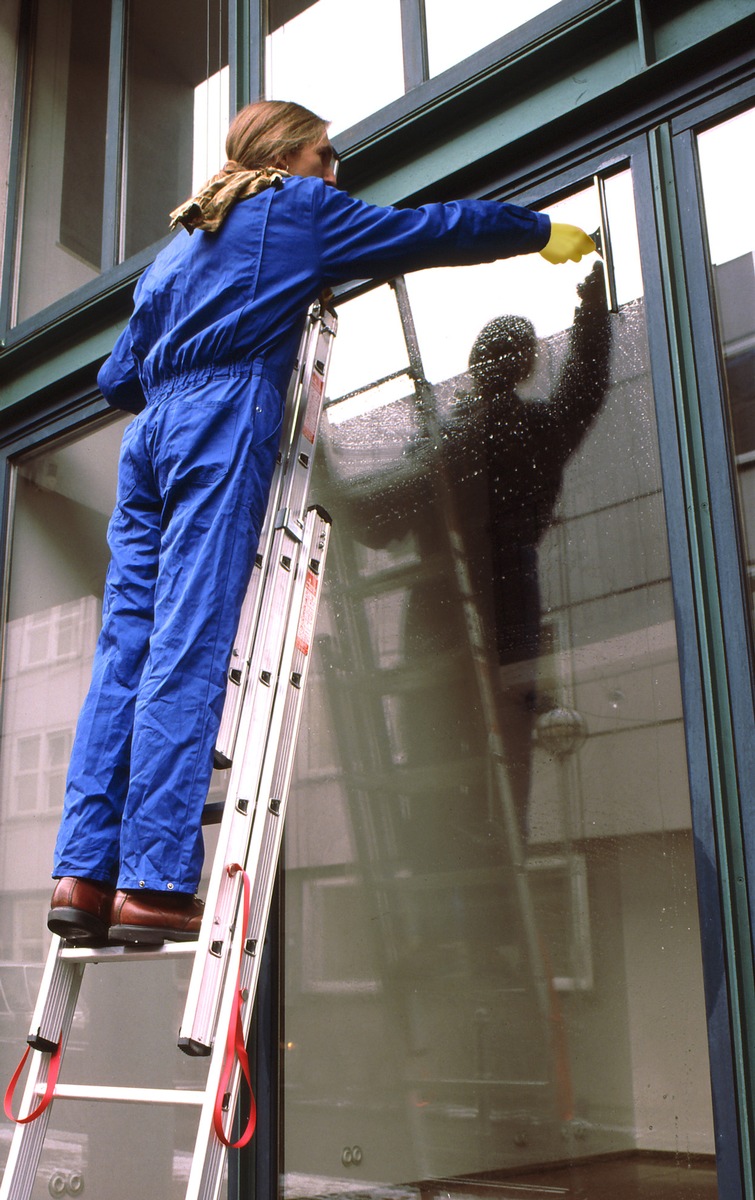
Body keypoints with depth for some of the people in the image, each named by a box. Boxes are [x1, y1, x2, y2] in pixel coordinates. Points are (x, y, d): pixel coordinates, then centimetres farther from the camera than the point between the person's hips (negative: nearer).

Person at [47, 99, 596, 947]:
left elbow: (118, 380, 27)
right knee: (188, 653, -16)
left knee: (125, 651, -1)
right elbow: (429, 231, 16)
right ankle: (153, 883, -20)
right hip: (226, 425, -7)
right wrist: (544, 232, 27)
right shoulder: (300, 207, 15)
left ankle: (85, 874, -7)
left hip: (151, 433, 7)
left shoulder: (179, 244, 32)